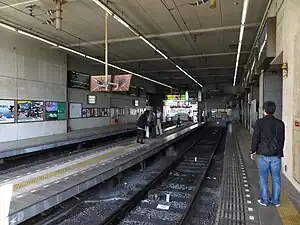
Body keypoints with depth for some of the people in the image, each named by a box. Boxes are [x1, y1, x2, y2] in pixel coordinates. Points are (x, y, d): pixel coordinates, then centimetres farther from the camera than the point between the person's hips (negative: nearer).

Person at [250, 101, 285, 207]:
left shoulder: (259, 122, -9)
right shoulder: (280, 123, 3)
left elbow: (255, 137, -8)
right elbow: (282, 139, 10)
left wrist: (253, 151, 3)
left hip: (263, 155, -3)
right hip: (276, 155, 4)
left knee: (263, 178, 7)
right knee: (276, 178, 12)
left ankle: (264, 200, 15)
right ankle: (276, 200, 22)